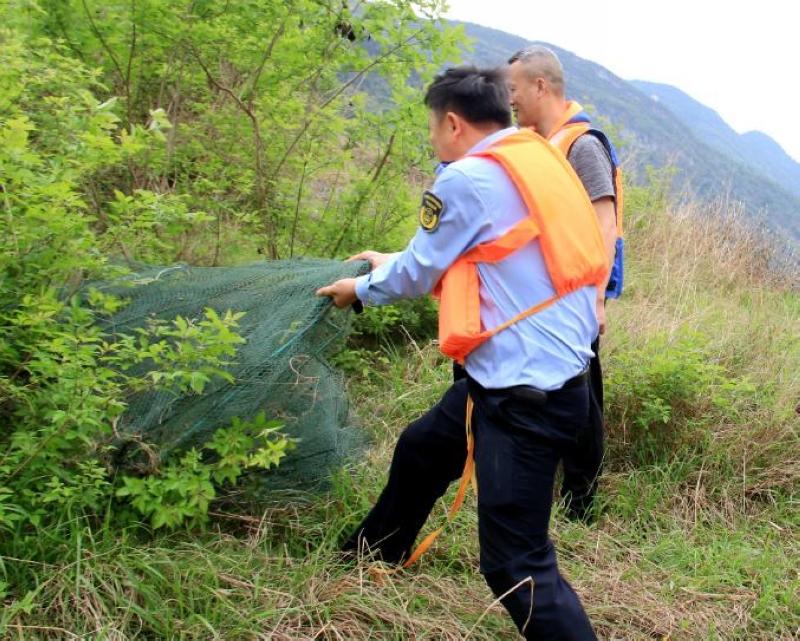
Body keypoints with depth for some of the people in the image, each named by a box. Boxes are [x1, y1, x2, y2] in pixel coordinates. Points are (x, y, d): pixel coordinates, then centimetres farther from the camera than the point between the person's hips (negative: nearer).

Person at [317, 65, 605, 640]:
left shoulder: (468, 178, -14)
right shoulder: (540, 159, 12)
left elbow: (418, 274, -2)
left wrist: (362, 289, 18)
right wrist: (397, 265, 34)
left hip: (525, 391, -10)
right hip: (556, 372, 10)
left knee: (515, 564, -6)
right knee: (420, 449, 28)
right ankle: (374, 552, 52)